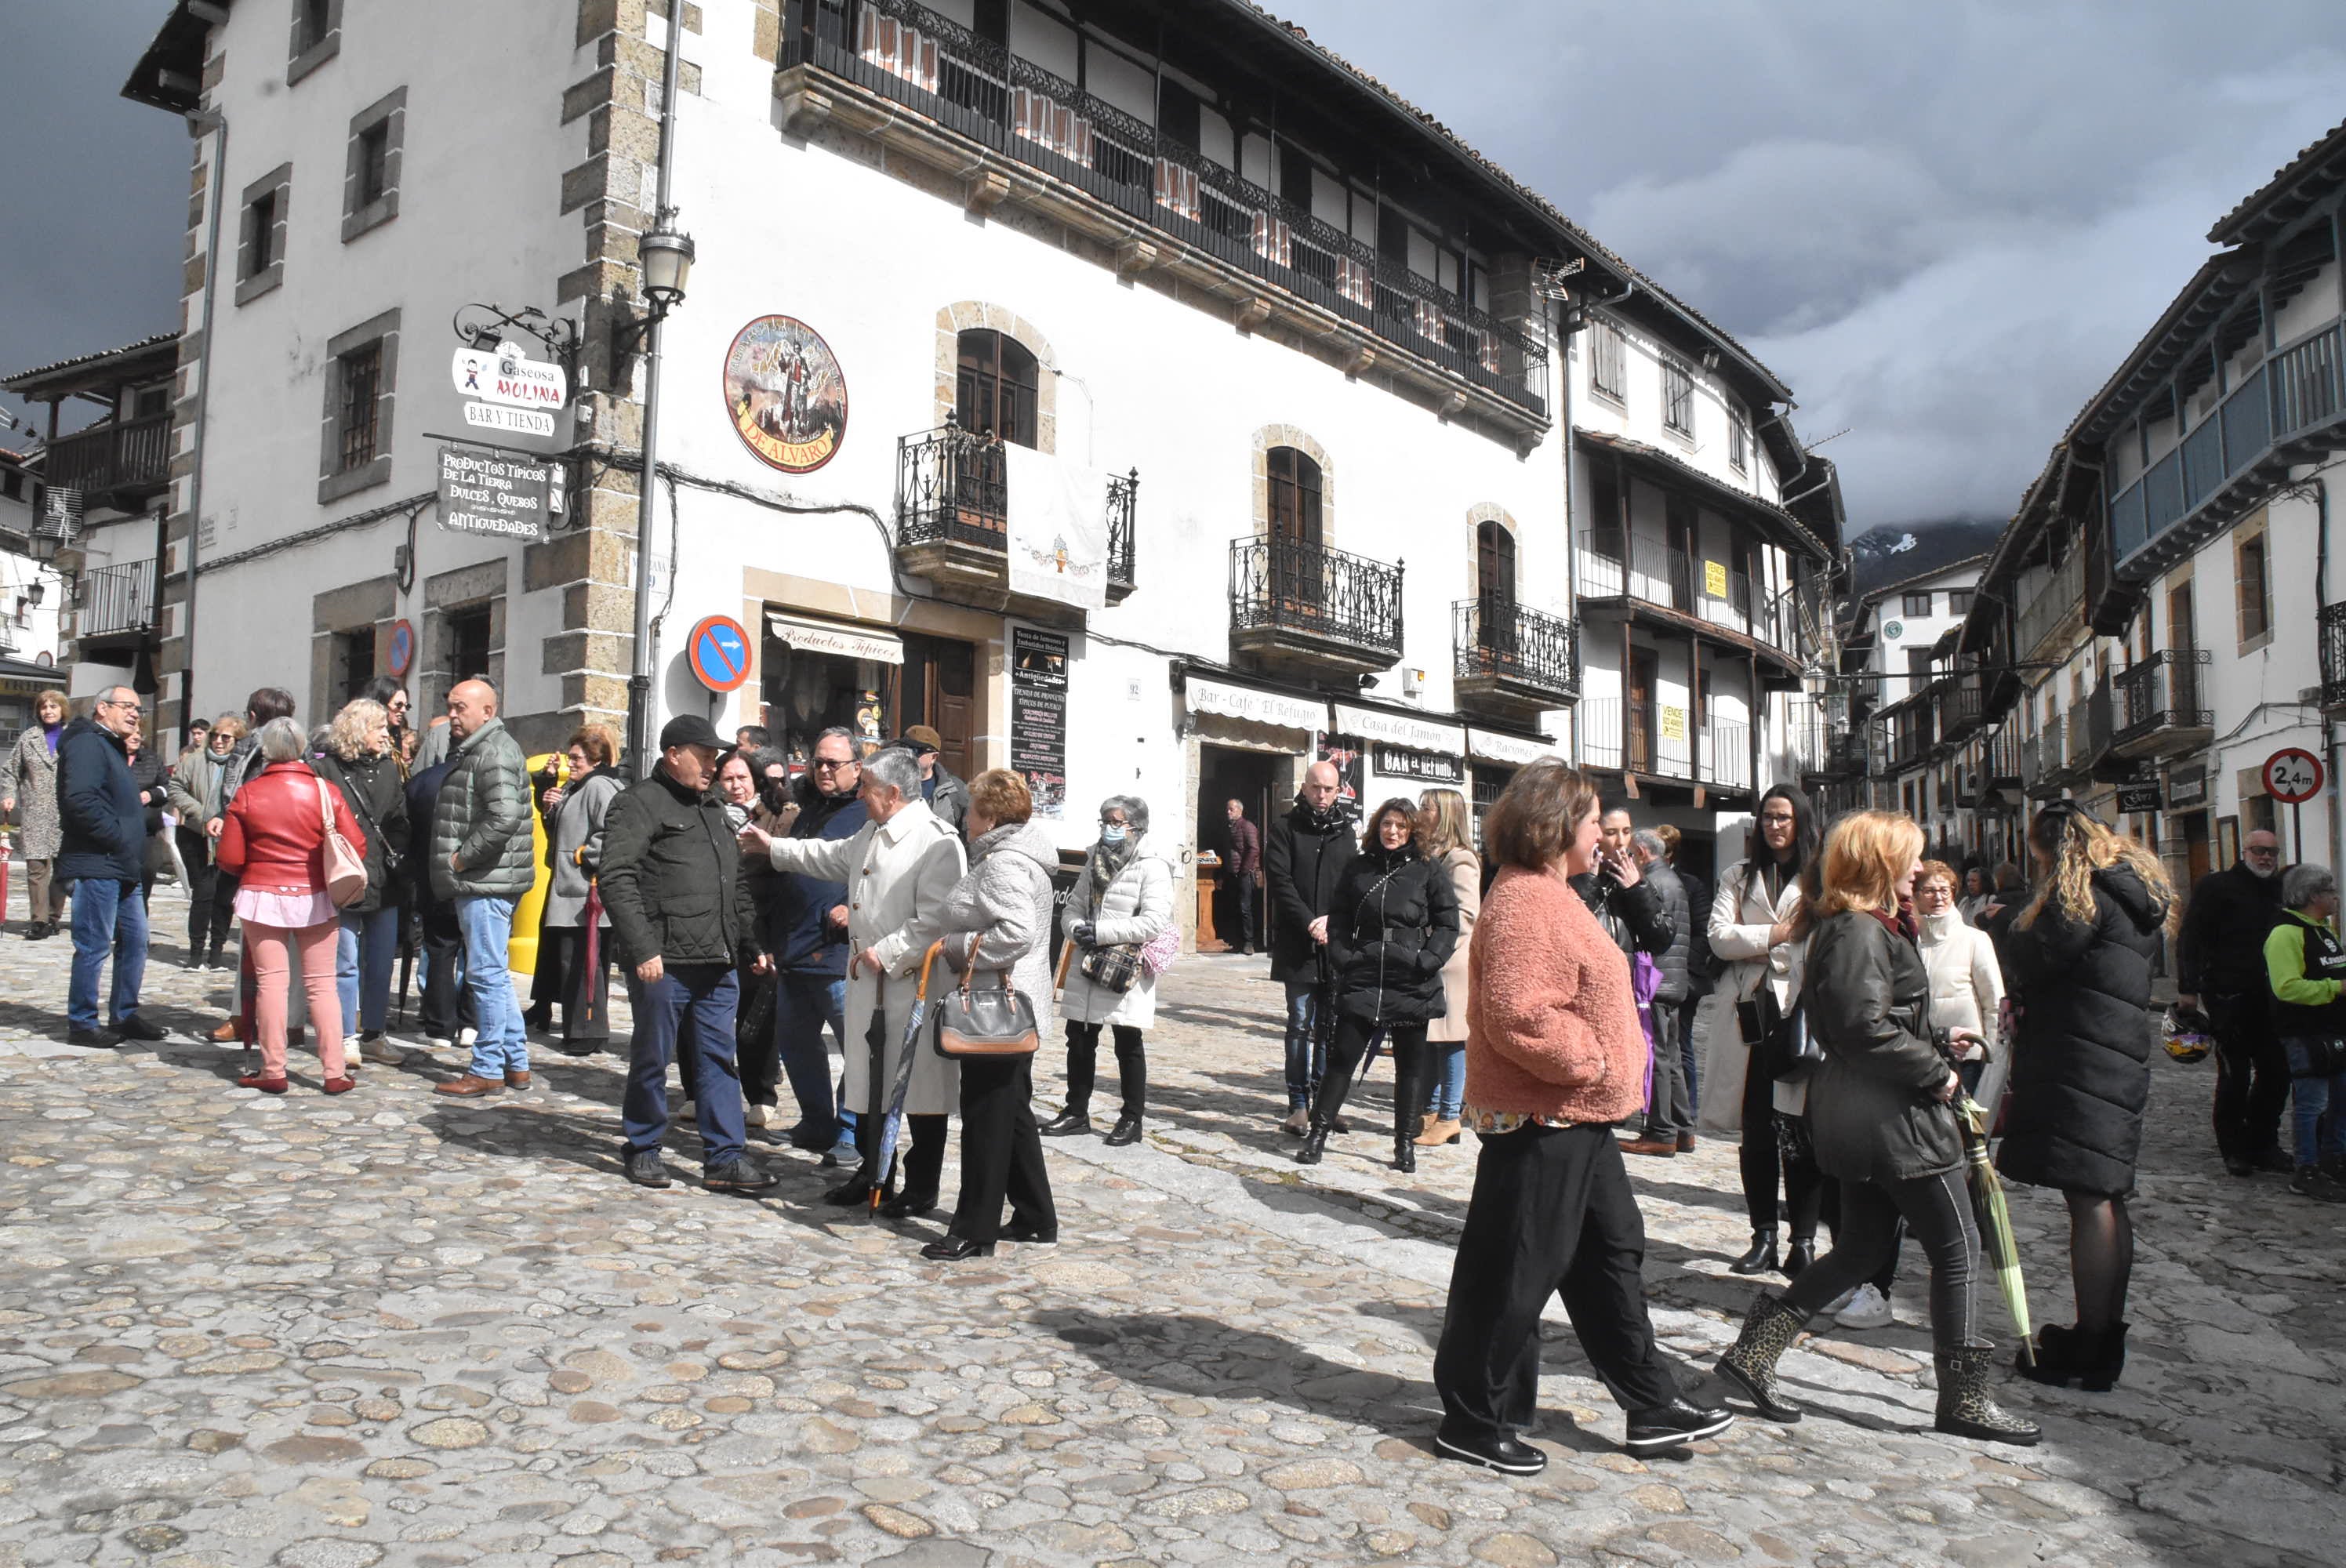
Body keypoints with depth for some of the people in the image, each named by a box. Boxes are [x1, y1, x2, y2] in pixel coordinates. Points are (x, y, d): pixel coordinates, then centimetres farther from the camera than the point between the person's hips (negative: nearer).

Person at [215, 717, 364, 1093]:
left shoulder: (247, 794, -4)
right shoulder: (326, 791, -4)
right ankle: (335, 1072, 5)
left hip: (262, 897, -1)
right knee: (322, 984, 5)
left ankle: (273, 1071, 8)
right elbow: (357, 847, -5)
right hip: (316, 899, 1)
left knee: (270, 982, 5)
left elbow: (229, 859, -3)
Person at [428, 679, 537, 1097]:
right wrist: (458, 861, 14)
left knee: (487, 973, -5)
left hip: (487, 882, -11)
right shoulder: (473, 749, 20)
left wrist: (464, 857, -17)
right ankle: (516, 1062, 22)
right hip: (478, 881, 11)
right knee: (494, 974, 15)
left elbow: (504, 817, -27)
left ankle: (488, 1069, 1)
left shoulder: (495, 751, -13)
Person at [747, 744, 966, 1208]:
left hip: (914, 983, -9)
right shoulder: (873, 833, 13)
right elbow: (833, 857, 34)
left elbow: (933, 924, -23)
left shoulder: (937, 843, -18)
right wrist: (774, 846, 38)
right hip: (869, 982, 9)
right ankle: (870, 1173, 33)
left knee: (920, 1087, 2)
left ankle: (922, 1188, 15)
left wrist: (883, 954, -18)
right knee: (868, 1080, 18)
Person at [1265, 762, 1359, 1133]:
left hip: (1336, 944, 3)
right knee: (1301, 1025, -2)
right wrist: (1310, 923, -14)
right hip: (1297, 946, -3)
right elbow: (1279, 880, -6)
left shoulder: (1344, 832, 14)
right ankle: (1299, 1104, 3)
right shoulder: (1284, 829, 3)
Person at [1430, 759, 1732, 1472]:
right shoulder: (1523, 903, -21)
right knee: (1512, 1274, 1)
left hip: (1578, 1119, 11)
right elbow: (1518, 1016, -31)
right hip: (1540, 1123, -11)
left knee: (1611, 1255, 18)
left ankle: (1652, 1406, 31)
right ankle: (1473, 1420, 16)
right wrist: (1590, 1061, -19)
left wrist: (1609, 1061, 14)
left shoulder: (1549, 896, 14)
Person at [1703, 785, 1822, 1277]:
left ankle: (1804, 1239, 7)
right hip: (1751, 1010, 3)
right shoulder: (1739, 877, 16)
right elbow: (1719, 936, 3)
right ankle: (1763, 1236, 16)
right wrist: (1773, 934, -7)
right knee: (1756, 1130, 8)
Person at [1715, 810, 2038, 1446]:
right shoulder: (1861, 933, -18)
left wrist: (1937, 1039, 14)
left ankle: (1754, 1350, 14)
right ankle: (1964, 1400, 14)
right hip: (1894, 1118, -11)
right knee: (1956, 1248, 2)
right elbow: (1867, 1032, -26)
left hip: (1862, 1119, 11)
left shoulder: (1855, 927, 15)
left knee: (1864, 1247, 15)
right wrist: (1938, 1073, -16)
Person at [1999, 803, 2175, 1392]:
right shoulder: (2131, 891, 19)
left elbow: (2034, 962, -16)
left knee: (2088, 1199, -6)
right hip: (2120, 1057, 10)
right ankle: (2105, 1336, 22)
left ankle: (2091, 1349, -1)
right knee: (2105, 1198, 14)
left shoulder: (2083, 894, -12)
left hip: (2080, 1061, -10)